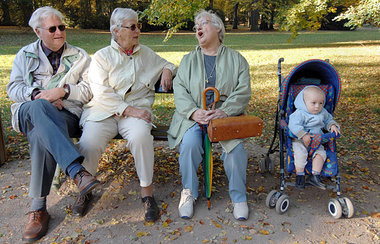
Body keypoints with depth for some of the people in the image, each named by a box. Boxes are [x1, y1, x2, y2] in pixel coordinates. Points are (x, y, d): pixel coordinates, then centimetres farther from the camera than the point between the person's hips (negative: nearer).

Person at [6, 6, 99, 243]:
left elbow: (90, 89, 4)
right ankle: (77, 170, -52)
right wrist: (37, 95, -10)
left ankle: (38, 208, -34)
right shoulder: (25, 55, 20)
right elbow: (13, 88, 10)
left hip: (67, 115, 0)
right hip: (29, 112, 1)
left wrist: (63, 91, -12)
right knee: (40, 108, -40)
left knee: (41, 135, -37)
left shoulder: (80, 56, 15)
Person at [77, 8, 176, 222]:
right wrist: (129, 110, -18)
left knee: (140, 137, -34)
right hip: (104, 111, -1)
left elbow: (167, 64, 36)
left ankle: (147, 191, -19)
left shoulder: (146, 53, 18)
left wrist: (167, 70, 9)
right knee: (88, 144, -28)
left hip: (137, 110, 1)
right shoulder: (102, 56, 7)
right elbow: (103, 94, -6)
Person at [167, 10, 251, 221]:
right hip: (194, 115, 1)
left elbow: (243, 92, 1)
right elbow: (180, 89, 3)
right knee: (190, 143, -29)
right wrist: (194, 111, -16)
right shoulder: (189, 59, 16)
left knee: (235, 146, -28)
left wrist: (224, 111, -17)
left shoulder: (236, 59, 12)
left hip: (226, 115, 0)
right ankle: (189, 192, -5)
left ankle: (239, 198, -7)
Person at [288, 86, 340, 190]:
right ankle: (299, 175, -15)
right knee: (300, 153, -30)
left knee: (321, 153, -21)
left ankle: (315, 176, -18)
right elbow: (293, 125, -25)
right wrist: (304, 135, -34)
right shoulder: (300, 113, -13)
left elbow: (328, 120, 25)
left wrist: (332, 125, 1)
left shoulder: (323, 112, 8)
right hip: (300, 140, -5)